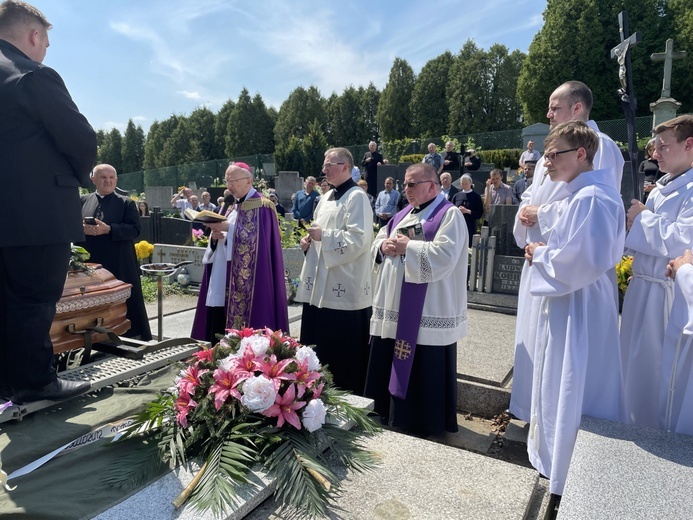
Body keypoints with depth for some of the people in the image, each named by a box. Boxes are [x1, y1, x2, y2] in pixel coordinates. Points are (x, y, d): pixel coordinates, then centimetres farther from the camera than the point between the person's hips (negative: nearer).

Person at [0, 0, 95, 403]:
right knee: (36, 301, 2)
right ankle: (35, 382, 14)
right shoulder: (35, 76, -12)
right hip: (41, 215, -8)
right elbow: (83, 140, -15)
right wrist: (79, 177, 4)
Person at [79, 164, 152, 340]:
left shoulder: (126, 203, 2)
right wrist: (82, 229, -12)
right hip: (90, 266, 3)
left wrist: (108, 229, -19)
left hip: (119, 268, -2)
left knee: (124, 307, 4)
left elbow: (135, 229, -8)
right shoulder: (83, 201, 11)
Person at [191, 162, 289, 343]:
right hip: (221, 280, 8)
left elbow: (256, 238, -17)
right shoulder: (228, 206, 18)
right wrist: (215, 236, -2)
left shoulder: (261, 206, -5)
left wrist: (228, 228, -19)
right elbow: (217, 241, 20)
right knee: (218, 328, 10)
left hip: (244, 282, -8)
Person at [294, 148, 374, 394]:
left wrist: (323, 235, -17)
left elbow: (359, 239, -22)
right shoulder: (327, 197, 17)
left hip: (344, 287, -9)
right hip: (321, 284, 9)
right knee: (319, 348, 16)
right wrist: (310, 240, 4)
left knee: (344, 353, 2)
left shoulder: (357, 197, -11)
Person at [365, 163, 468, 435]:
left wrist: (406, 247, -18)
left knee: (422, 368, 2)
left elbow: (444, 255, -22)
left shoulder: (449, 215, -8)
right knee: (390, 364, 15)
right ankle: (389, 412, 31)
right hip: (394, 306, 8)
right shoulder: (403, 214, 17)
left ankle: (425, 421, 20)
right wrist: (384, 246, -6)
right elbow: (377, 243, 17)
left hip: (427, 311, -8)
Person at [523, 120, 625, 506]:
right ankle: (559, 457, 38)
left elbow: (587, 260, -28)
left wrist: (542, 255, -13)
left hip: (578, 309, -11)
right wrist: (546, 252, 6)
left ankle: (571, 485, 18)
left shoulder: (590, 198, -20)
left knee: (572, 391, 1)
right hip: (569, 304, 11)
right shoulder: (584, 193, 12)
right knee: (564, 387, 21)